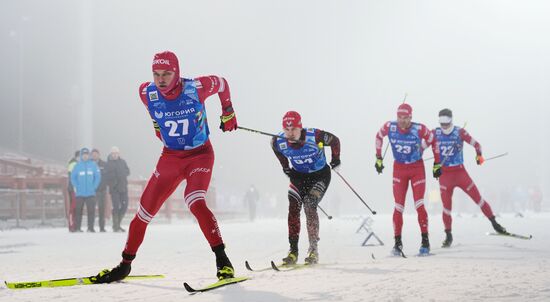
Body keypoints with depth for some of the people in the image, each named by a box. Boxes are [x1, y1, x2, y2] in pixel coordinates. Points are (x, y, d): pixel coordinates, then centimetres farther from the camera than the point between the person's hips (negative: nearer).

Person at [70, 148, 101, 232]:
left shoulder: (93, 165, 1)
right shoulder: (77, 165, 2)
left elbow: (98, 176, 3)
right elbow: (73, 177, 4)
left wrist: (94, 187, -4)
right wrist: (76, 187, -5)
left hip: (91, 193, 0)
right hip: (80, 193, 0)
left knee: (91, 210, -1)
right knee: (78, 210, 3)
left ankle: (90, 228, 5)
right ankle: (77, 228, 8)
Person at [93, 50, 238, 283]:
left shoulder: (195, 88, -21)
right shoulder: (147, 93, -12)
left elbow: (221, 83, 0)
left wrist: (228, 112, 9)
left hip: (200, 154, -4)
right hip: (170, 157, 4)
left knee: (195, 203, -29)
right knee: (145, 209, 3)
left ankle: (222, 261, -24)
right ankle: (125, 264, 20)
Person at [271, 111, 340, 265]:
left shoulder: (315, 136, -28)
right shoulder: (279, 142, -18)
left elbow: (335, 141, -8)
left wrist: (335, 159, -4)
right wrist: (285, 167, 9)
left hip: (320, 175, -4)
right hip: (298, 176, 4)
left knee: (309, 207, -19)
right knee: (293, 209, -11)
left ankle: (313, 250, -12)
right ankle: (293, 251, -5)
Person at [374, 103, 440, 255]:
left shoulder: (419, 129, -18)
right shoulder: (389, 127, -12)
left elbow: (432, 141, -1)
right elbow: (379, 137, 9)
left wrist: (437, 164, 3)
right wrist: (378, 158, 11)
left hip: (417, 169, -2)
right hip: (399, 169, 2)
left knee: (419, 206, -9)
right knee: (398, 207, -3)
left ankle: (425, 241, 2)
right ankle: (398, 243, 6)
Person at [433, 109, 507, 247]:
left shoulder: (459, 132, -6)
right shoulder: (435, 133, -2)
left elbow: (476, 144, -4)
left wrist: (479, 155, -23)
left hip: (460, 172, -1)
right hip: (444, 174, 1)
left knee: (477, 197, -1)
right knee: (446, 206, -3)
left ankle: (494, 223, 12)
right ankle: (448, 235, 10)